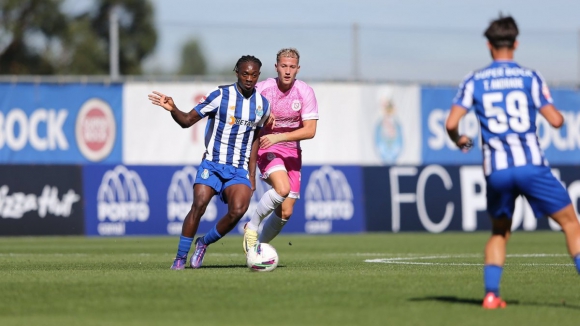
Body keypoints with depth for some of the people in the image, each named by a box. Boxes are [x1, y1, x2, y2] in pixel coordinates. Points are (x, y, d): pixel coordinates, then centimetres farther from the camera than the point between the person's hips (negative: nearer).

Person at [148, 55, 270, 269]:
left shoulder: (262, 105, 5)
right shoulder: (220, 96, -7)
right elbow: (188, 121, -6)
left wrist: (252, 175, 15)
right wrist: (173, 109, -27)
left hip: (239, 169, 3)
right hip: (212, 164, -2)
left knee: (238, 210, -22)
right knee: (199, 205, -22)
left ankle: (204, 243, 5)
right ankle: (180, 257, -7)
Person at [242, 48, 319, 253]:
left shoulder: (305, 92, -9)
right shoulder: (262, 88, -11)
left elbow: (310, 130, -15)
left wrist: (279, 137, -24)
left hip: (291, 151, 3)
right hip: (266, 148, -3)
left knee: (286, 212, 0)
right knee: (282, 188, -31)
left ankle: (260, 244, 22)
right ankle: (252, 226, -9)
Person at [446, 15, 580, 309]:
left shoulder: (474, 81, 6)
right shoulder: (530, 77, 3)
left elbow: (451, 123, -1)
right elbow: (556, 120, 0)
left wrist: (459, 141, 21)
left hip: (495, 171, 2)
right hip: (530, 164, -2)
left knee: (499, 232, 22)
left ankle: (491, 293, 7)